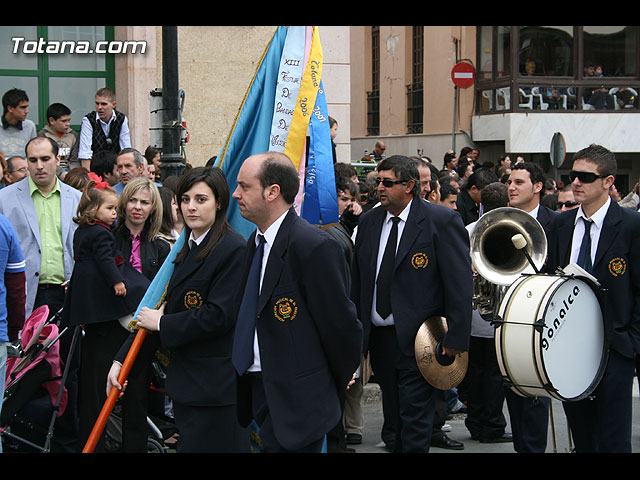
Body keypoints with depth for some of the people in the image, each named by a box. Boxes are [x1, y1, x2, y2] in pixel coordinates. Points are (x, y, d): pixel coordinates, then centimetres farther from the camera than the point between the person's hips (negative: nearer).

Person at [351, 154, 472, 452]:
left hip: (417, 338, -5)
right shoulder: (368, 221, 8)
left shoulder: (442, 221, -9)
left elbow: (460, 283, -11)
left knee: (415, 417, -3)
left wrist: (456, 337, -14)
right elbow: (357, 279, 15)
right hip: (378, 336, 6)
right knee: (396, 410, 15)